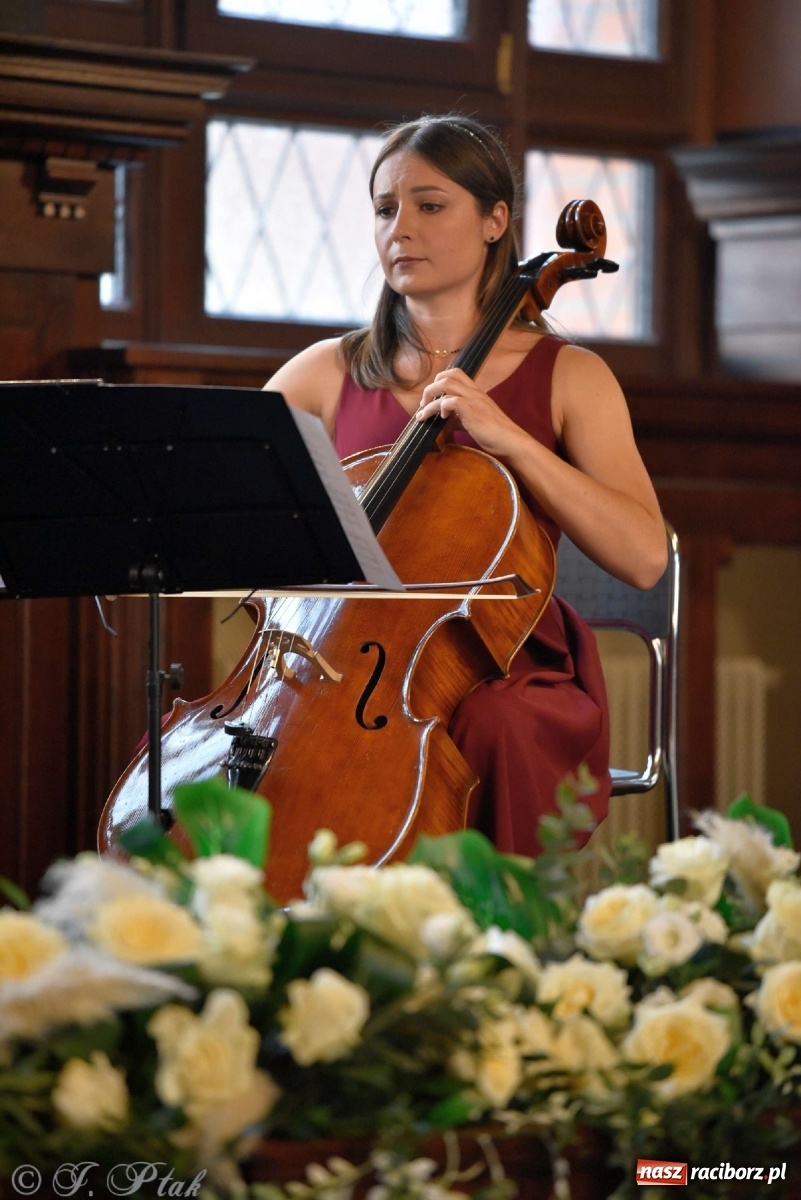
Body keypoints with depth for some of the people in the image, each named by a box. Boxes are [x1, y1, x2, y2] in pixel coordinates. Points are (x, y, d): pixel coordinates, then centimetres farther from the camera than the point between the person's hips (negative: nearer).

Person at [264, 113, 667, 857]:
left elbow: (644, 556, -8)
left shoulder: (567, 377, 5)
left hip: (509, 676, -2)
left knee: (490, 728, -36)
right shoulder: (331, 373, 13)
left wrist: (507, 437, -15)